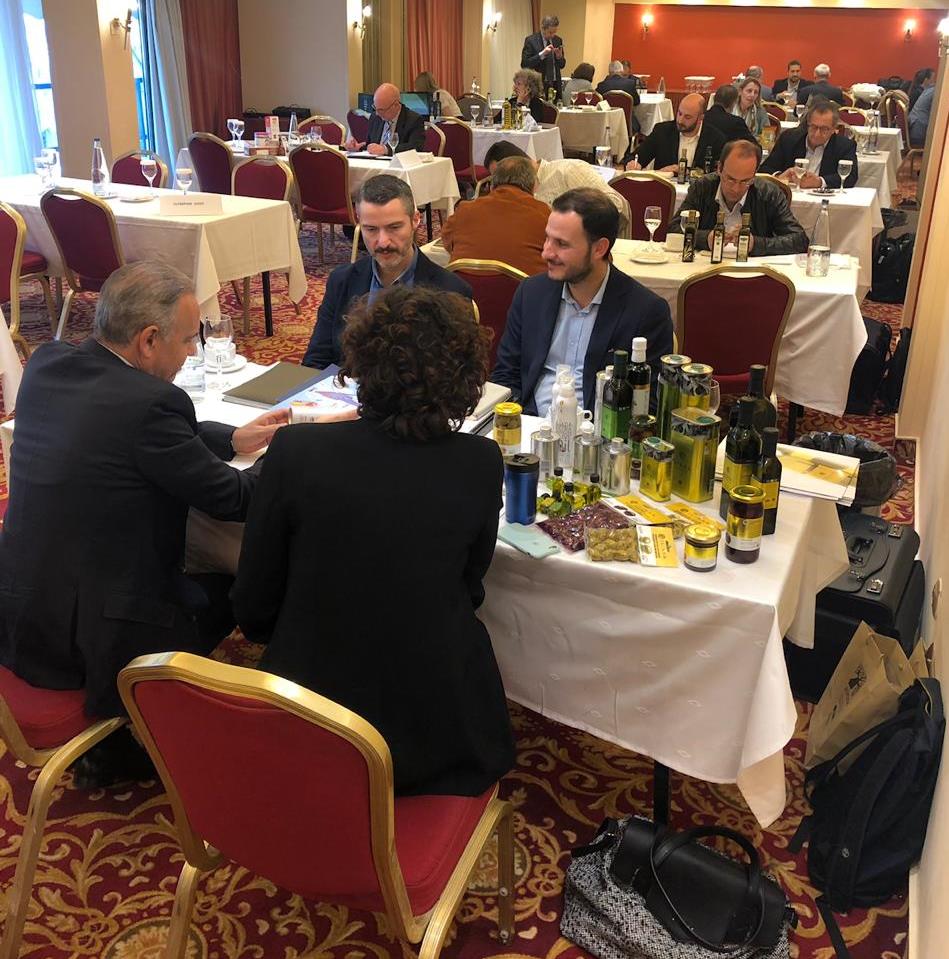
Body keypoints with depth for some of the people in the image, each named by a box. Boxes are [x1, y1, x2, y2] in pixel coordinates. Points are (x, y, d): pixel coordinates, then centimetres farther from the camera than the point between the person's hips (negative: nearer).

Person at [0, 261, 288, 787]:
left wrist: (233, 438, 13)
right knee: (233, 592, 17)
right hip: (96, 639, -8)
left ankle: (113, 741, 30)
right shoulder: (150, 403, -25)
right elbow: (232, 499, -13)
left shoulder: (47, 363, -1)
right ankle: (115, 747, 25)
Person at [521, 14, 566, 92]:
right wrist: (542, 54, -22)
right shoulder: (531, 40, -6)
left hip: (555, 85, 5)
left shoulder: (558, 40, 9)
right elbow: (524, 65, -13)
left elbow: (562, 65, 15)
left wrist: (559, 56, -8)